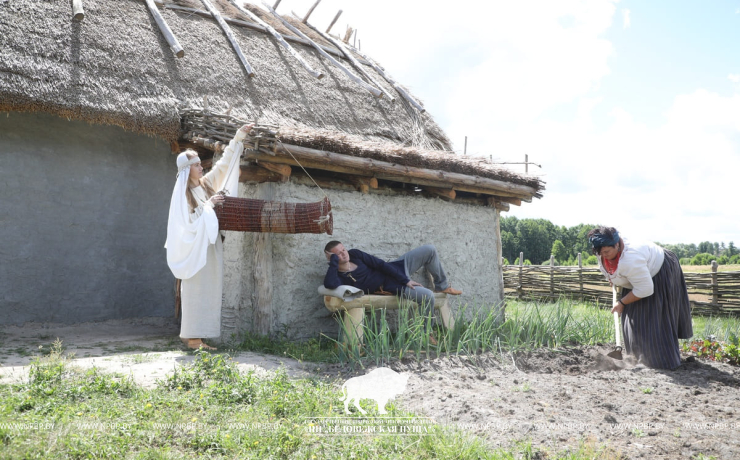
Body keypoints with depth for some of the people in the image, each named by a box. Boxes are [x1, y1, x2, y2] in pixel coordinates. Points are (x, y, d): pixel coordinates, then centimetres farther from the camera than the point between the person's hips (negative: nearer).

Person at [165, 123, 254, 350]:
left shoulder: (206, 184, 11)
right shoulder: (182, 191, -7)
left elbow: (224, 163, 13)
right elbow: (188, 221, -13)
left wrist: (238, 137, 11)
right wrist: (209, 204, -15)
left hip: (210, 245, 7)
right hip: (195, 247, -7)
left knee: (209, 290, 5)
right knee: (196, 289, -5)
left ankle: (196, 335, 11)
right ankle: (192, 337, 0)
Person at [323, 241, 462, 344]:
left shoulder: (354, 254, -6)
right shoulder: (340, 277, -20)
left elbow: (380, 264, -5)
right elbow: (329, 284, -46)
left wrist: (405, 279, -10)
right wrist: (334, 260, -35)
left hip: (394, 270, 6)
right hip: (392, 287, -6)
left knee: (429, 249, 1)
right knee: (428, 296, -26)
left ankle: (442, 285, 23)